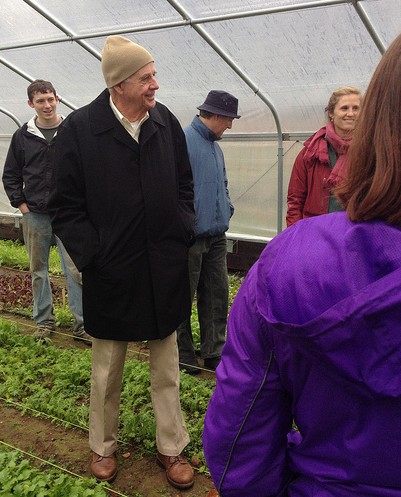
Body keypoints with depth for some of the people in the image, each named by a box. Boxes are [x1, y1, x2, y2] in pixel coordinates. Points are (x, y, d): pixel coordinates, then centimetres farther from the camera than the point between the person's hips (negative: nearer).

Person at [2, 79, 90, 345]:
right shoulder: (23, 136, 5)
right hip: (35, 214, 3)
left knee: (75, 269, -3)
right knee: (38, 270, 10)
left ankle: (83, 323, 5)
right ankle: (44, 321, 23)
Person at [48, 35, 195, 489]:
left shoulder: (166, 123, -1)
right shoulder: (79, 128, -10)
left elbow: (184, 187, 11)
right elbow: (66, 207, -6)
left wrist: (182, 236, 1)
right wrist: (90, 255, -13)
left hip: (164, 273, 3)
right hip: (110, 276, -2)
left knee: (166, 370, 16)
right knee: (106, 372, 16)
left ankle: (171, 448, 34)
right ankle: (102, 447, 39)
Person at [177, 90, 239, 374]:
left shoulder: (215, 146, 15)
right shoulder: (183, 141, -13)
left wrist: (227, 210, 13)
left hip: (217, 236, 9)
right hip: (190, 236, -8)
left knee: (218, 294, 11)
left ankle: (214, 352, 23)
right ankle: (184, 355, 19)